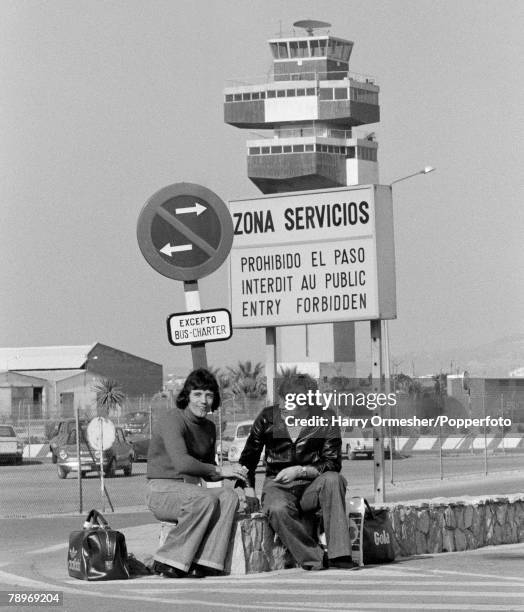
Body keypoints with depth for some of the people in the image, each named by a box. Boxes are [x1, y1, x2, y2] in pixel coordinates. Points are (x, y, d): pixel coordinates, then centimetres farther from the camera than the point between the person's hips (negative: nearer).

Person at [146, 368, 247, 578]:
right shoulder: (172, 419, -12)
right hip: (162, 490, -7)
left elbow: (206, 472, 22)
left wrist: (230, 473, 0)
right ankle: (167, 561, -25)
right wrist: (219, 470, -22)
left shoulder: (208, 427, 15)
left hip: (191, 489, 7)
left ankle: (204, 563, -29)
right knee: (206, 499, -34)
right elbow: (181, 463, -26)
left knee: (229, 496, -21)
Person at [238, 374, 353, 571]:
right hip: (277, 487, 0)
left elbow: (332, 464, -3)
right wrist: (248, 487, -2)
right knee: (277, 509, -37)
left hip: (311, 487, 0)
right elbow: (248, 457, 12)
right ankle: (314, 558, -27)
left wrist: (300, 471, -17)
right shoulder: (268, 418, 1)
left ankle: (339, 555, -35)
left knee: (333, 480, -34)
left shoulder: (325, 420, -2)